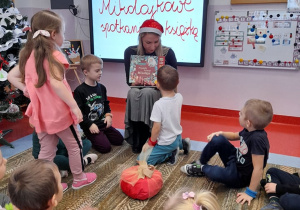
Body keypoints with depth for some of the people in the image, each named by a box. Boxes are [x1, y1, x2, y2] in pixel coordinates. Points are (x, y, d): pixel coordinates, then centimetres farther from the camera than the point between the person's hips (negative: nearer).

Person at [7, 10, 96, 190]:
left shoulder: (29, 55, 6)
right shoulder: (53, 55, -17)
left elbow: (11, 76, 11)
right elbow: (56, 83, -28)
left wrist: (26, 89, 5)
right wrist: (74, 106, -25)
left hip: (41, 113, 7)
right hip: (59, 112, -7)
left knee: (46, 150, 17)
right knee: (75, 145, 14)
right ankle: (79, 178, 29)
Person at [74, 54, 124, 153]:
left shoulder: (102, 88, 7)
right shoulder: (79, 91, -14)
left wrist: (108, 115, -2)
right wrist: (90, 125, -19)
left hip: (103, 123, 7)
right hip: (90, 126, -7)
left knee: (119, 140, 4)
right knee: (105, 147, -14)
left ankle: (100, 135, 20)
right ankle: (90, 137, 10)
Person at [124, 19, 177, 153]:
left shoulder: (167, 52, -9)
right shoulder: (130, 52, -6)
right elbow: (129, 81, -2)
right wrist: (137, 82, -26)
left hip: (160, 92, -1)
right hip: (138, 90, 2)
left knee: (147, 93, -35)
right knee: (133, 93, -33)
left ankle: (144, 140, -22)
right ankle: (136, 141, -23)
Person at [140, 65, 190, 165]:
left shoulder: (159, 104, -30)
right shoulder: (179, 97, -12)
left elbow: (157, 128, -24)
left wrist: (151, 143, -9)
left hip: (166, 143, -8)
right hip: (177, 137, 8)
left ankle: (170, 153, -2)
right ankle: (181, 144, 20)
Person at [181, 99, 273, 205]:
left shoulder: (258, 139, -34)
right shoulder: (249, 130, -7)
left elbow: (258, 168, -31)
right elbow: (235, 136, 16)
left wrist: (251, 192, -27)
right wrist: (220, 133, -1)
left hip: (240, 177, -8)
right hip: (235, 160, 8)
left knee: (217, 173, -34)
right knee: (217, 139, -8)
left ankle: (203, 169, 3)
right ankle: (201, 163, 14)